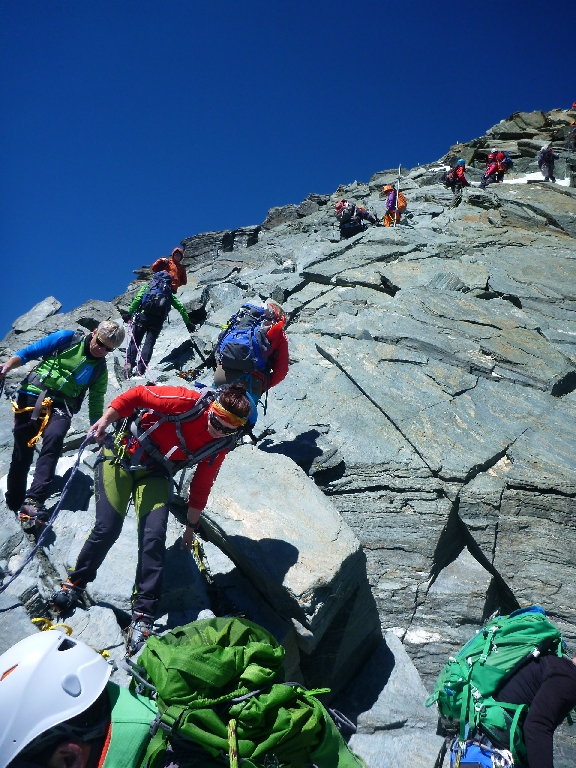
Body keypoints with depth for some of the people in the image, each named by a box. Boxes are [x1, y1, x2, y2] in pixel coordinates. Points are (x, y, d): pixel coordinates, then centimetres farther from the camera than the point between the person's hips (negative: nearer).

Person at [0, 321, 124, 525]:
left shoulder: (100, 370, 10)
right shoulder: (67, 339, 2)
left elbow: (96, 404, 15)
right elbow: (28, 352, 2)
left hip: (60, 406, 1)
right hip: (31, 397, -1)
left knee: (55, 437, -31)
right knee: (22, 453, 1)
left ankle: (33, 501, -36)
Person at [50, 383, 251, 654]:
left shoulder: (221, 445, -7)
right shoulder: (187, 402, -24)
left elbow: (201, 484, 6)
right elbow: (137, 395, -14)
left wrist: (191, 526, 13)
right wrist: (105, 421, -22)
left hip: (155, 474, 3)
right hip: (123, 455, -3)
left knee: (154, 538, -15)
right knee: (107, 528, -13)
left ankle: (143, 614, -2)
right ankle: (76, 583, 15)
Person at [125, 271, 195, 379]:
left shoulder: (148, 286, 19)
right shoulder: (169, 293, 23)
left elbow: (137, 299, 2)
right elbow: (181, 307, 21)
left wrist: (129, 313, 0)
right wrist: (188, 323, 27)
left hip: (143, 317, 0)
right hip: (158, 321, 1)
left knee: (135, 342, 8)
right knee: (149, 343, -1)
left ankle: (129, 364, -7)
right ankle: (141, 367, -16)